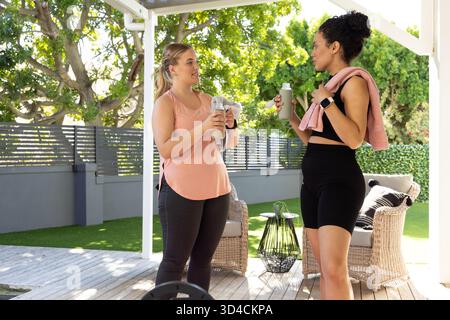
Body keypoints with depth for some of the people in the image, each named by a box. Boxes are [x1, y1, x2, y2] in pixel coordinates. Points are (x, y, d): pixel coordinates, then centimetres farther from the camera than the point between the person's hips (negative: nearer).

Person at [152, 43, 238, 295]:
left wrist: (229, 125, -2)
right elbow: (165, 149, -15)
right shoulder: (165, 102, -3)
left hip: (216, 188, 6)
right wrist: (203, 128, -21)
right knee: (175, 260, -1)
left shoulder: (207, 99, 12)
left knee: (203, 259, 8)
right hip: (181, 190, -5)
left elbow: (228, 144, 19)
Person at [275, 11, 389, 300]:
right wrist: (291, 116, 14)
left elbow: (354, 139, -19)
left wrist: (325, 101, -16)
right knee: (326, 268, 10)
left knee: (334, 269, -17)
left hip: (339, 180, -9)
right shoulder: (331, 86, 19)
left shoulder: (354, 81, -7)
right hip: (313, 180, 9)